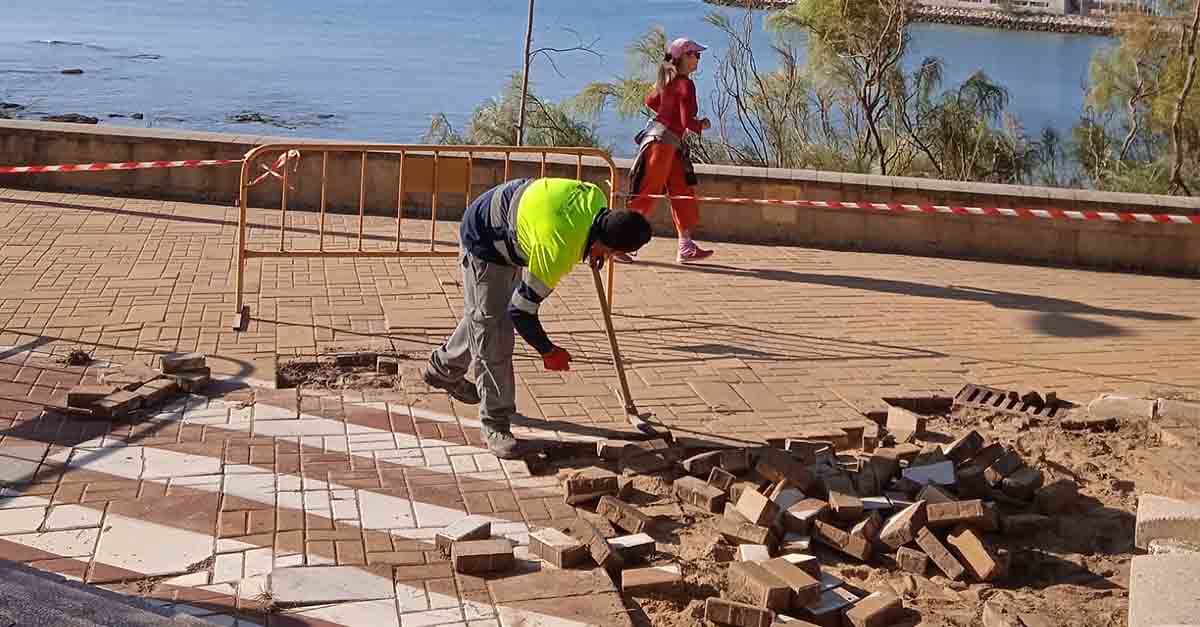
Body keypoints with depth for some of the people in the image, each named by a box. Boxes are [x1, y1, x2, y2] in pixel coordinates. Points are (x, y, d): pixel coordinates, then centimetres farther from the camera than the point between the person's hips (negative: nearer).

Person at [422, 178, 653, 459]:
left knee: (481, 317, 24)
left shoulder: (596, 197, -20)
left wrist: (593, 250, 0)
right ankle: (495, 424, -1)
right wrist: (548, 351, -13)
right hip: (484, 243, -9)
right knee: (492, 331, -9)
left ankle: (443, 369, 47)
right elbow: (521, 310, -29)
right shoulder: (557, 252, -39)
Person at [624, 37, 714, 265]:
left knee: (683, 193, 11)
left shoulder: (669, 80, 11)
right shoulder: (686, 84, -15)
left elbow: (651, 101, 24)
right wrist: (702, 125, 0)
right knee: (647, 194, -7)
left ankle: (686, 247, 12)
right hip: (663, 140, -10)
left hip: (670, 143, 10)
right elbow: (687, 121, -20)